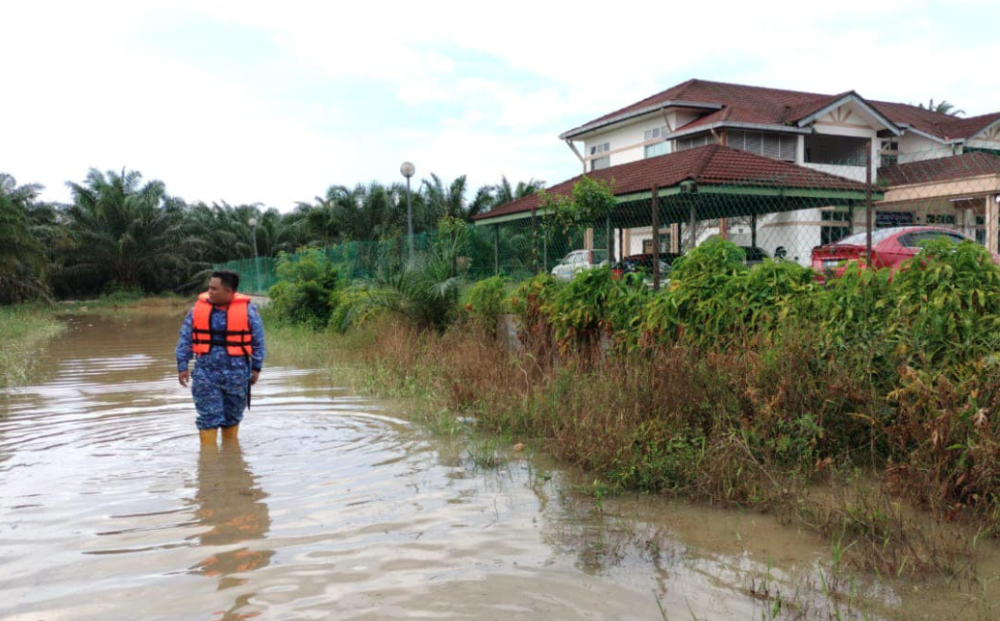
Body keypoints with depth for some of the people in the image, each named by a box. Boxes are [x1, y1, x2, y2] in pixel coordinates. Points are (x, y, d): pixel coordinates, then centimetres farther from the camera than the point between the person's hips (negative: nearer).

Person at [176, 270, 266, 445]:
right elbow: (185, 339, 7)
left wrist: (256, 368, 5)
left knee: (232, 417, 13)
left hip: (236, 373, 0)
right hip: (205, 372, 1)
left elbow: (258, 341, 4)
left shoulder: (247, 310, -5)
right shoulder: (199, 307, 0)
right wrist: (182, 366, 4)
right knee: (208, 417, -2)